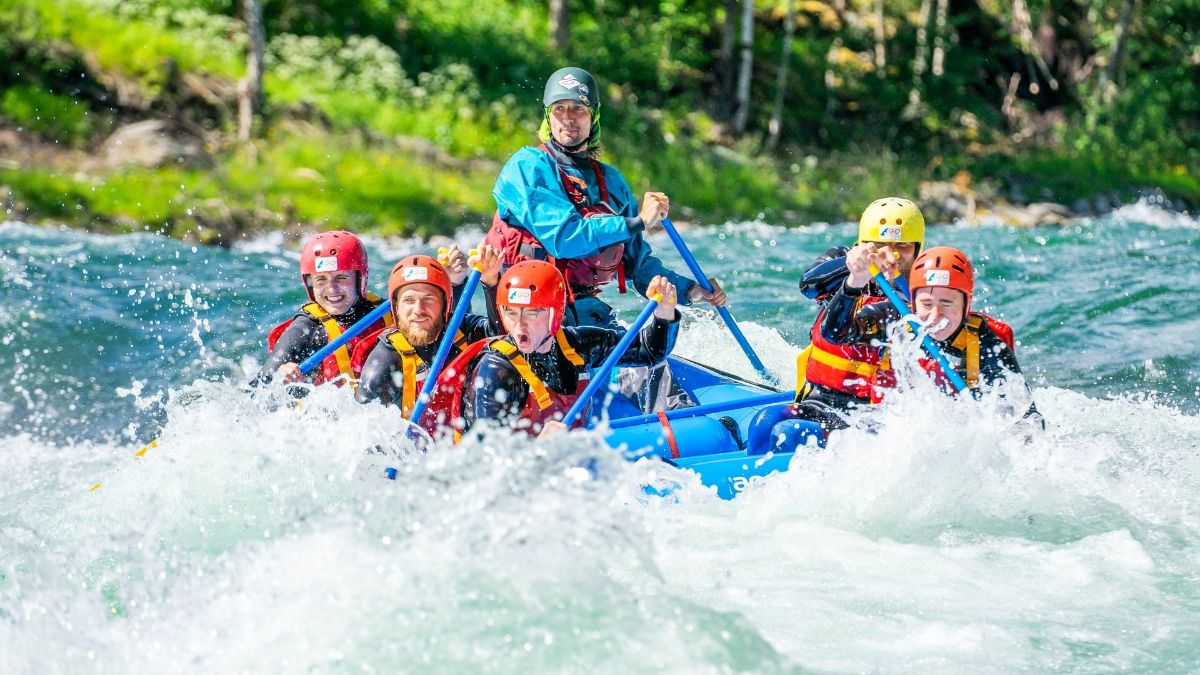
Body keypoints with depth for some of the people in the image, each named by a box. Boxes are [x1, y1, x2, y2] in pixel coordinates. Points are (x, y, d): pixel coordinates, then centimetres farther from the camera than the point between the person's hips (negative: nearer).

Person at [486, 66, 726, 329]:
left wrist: (688, 290, 5)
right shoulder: (528, 166, -4)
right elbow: (562, 238, -17)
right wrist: (637, 222, -14)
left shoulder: (611, 181, 17)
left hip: (587, 312, 6)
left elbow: (636, 260, 21)